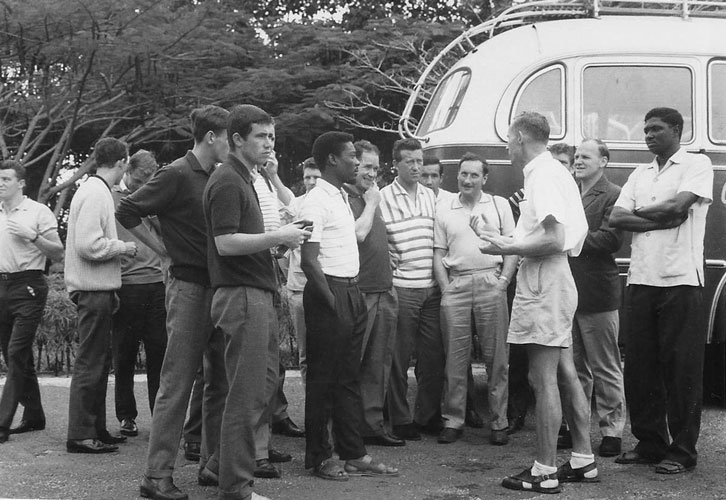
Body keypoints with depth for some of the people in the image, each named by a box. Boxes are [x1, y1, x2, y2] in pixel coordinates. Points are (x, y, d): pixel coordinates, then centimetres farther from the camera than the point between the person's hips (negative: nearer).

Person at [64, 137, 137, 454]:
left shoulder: (94, 190, 15)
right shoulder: (96, 193, -15)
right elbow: (88, 245, -23)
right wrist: (123, 247, -11)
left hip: (95, 289, 10)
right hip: (94, 289, -10)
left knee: (98, 362, 14)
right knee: (90, 364, -6)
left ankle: (96, 430, 21)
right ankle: (80, 435, -1)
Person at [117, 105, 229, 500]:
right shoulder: (177, 175, -11)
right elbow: (126, 213, -12)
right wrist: (163, 249, -8)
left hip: (219, 286, 8)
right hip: (189, 286, -8)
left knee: (220, 380, 12)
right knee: (176, 385, -6)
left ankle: (213, 464, 22)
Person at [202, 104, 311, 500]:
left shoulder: (244, 179, 19)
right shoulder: (227, 181, -13)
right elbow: (226, 243, -21)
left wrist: (283, 238, 10)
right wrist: (278, 237, -16)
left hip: (257, 295, 10)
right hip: (241, 295, -10)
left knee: (264, 384, 16)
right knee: (247, 394, -5)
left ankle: (219, 467, 25)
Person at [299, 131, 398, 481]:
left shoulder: (342, 197, 16)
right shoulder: (317, 201, -13)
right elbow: (309, 260, -18)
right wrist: (331, 302, -16)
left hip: (350, 292, 9)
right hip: (329, 294, -9)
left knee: (349, 379, 12)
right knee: (323, 379, 0)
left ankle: (354, 454, 18)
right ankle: (319, 458, 8)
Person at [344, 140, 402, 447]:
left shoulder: (372, 197, 20)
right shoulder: (343, 197, -8)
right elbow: (358, 234, -20)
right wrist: (371, 204, -7)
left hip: (384, 291, 8)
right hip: (359, 292, -8)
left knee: (379, 364, 9)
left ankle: (373, 424, 15)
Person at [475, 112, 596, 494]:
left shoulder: (543, 175, -14)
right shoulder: (557, 172, 17)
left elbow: (553, 239, -22)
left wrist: (507, 248, -13)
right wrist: (505, 239, 18)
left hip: (543, 281, -11)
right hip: (557, 278, 11)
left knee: (543, 379, -7)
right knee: (565, 373, 14)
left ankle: (545, 472, -3)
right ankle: (583, 460, 21)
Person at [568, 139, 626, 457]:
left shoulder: (613, 196, -5)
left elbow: (611, 239, -16)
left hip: (597, 296, -6)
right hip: (567, 291, 7)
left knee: (605, 369, 1)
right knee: (574, 368, 14)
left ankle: (611, 431, 7)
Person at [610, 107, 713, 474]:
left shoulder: (696, 165, 1)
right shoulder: (640, 175, 18)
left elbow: (677, 205, -14)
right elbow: (616, 219, 5)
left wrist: (638, 212, 1)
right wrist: (661, 220, -8)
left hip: (680, 280, -6)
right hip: (641, 279, 6)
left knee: (681, 368, -2)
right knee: (639, 366, 7)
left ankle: (681, 451, 4)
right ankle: (650, 443, 17)